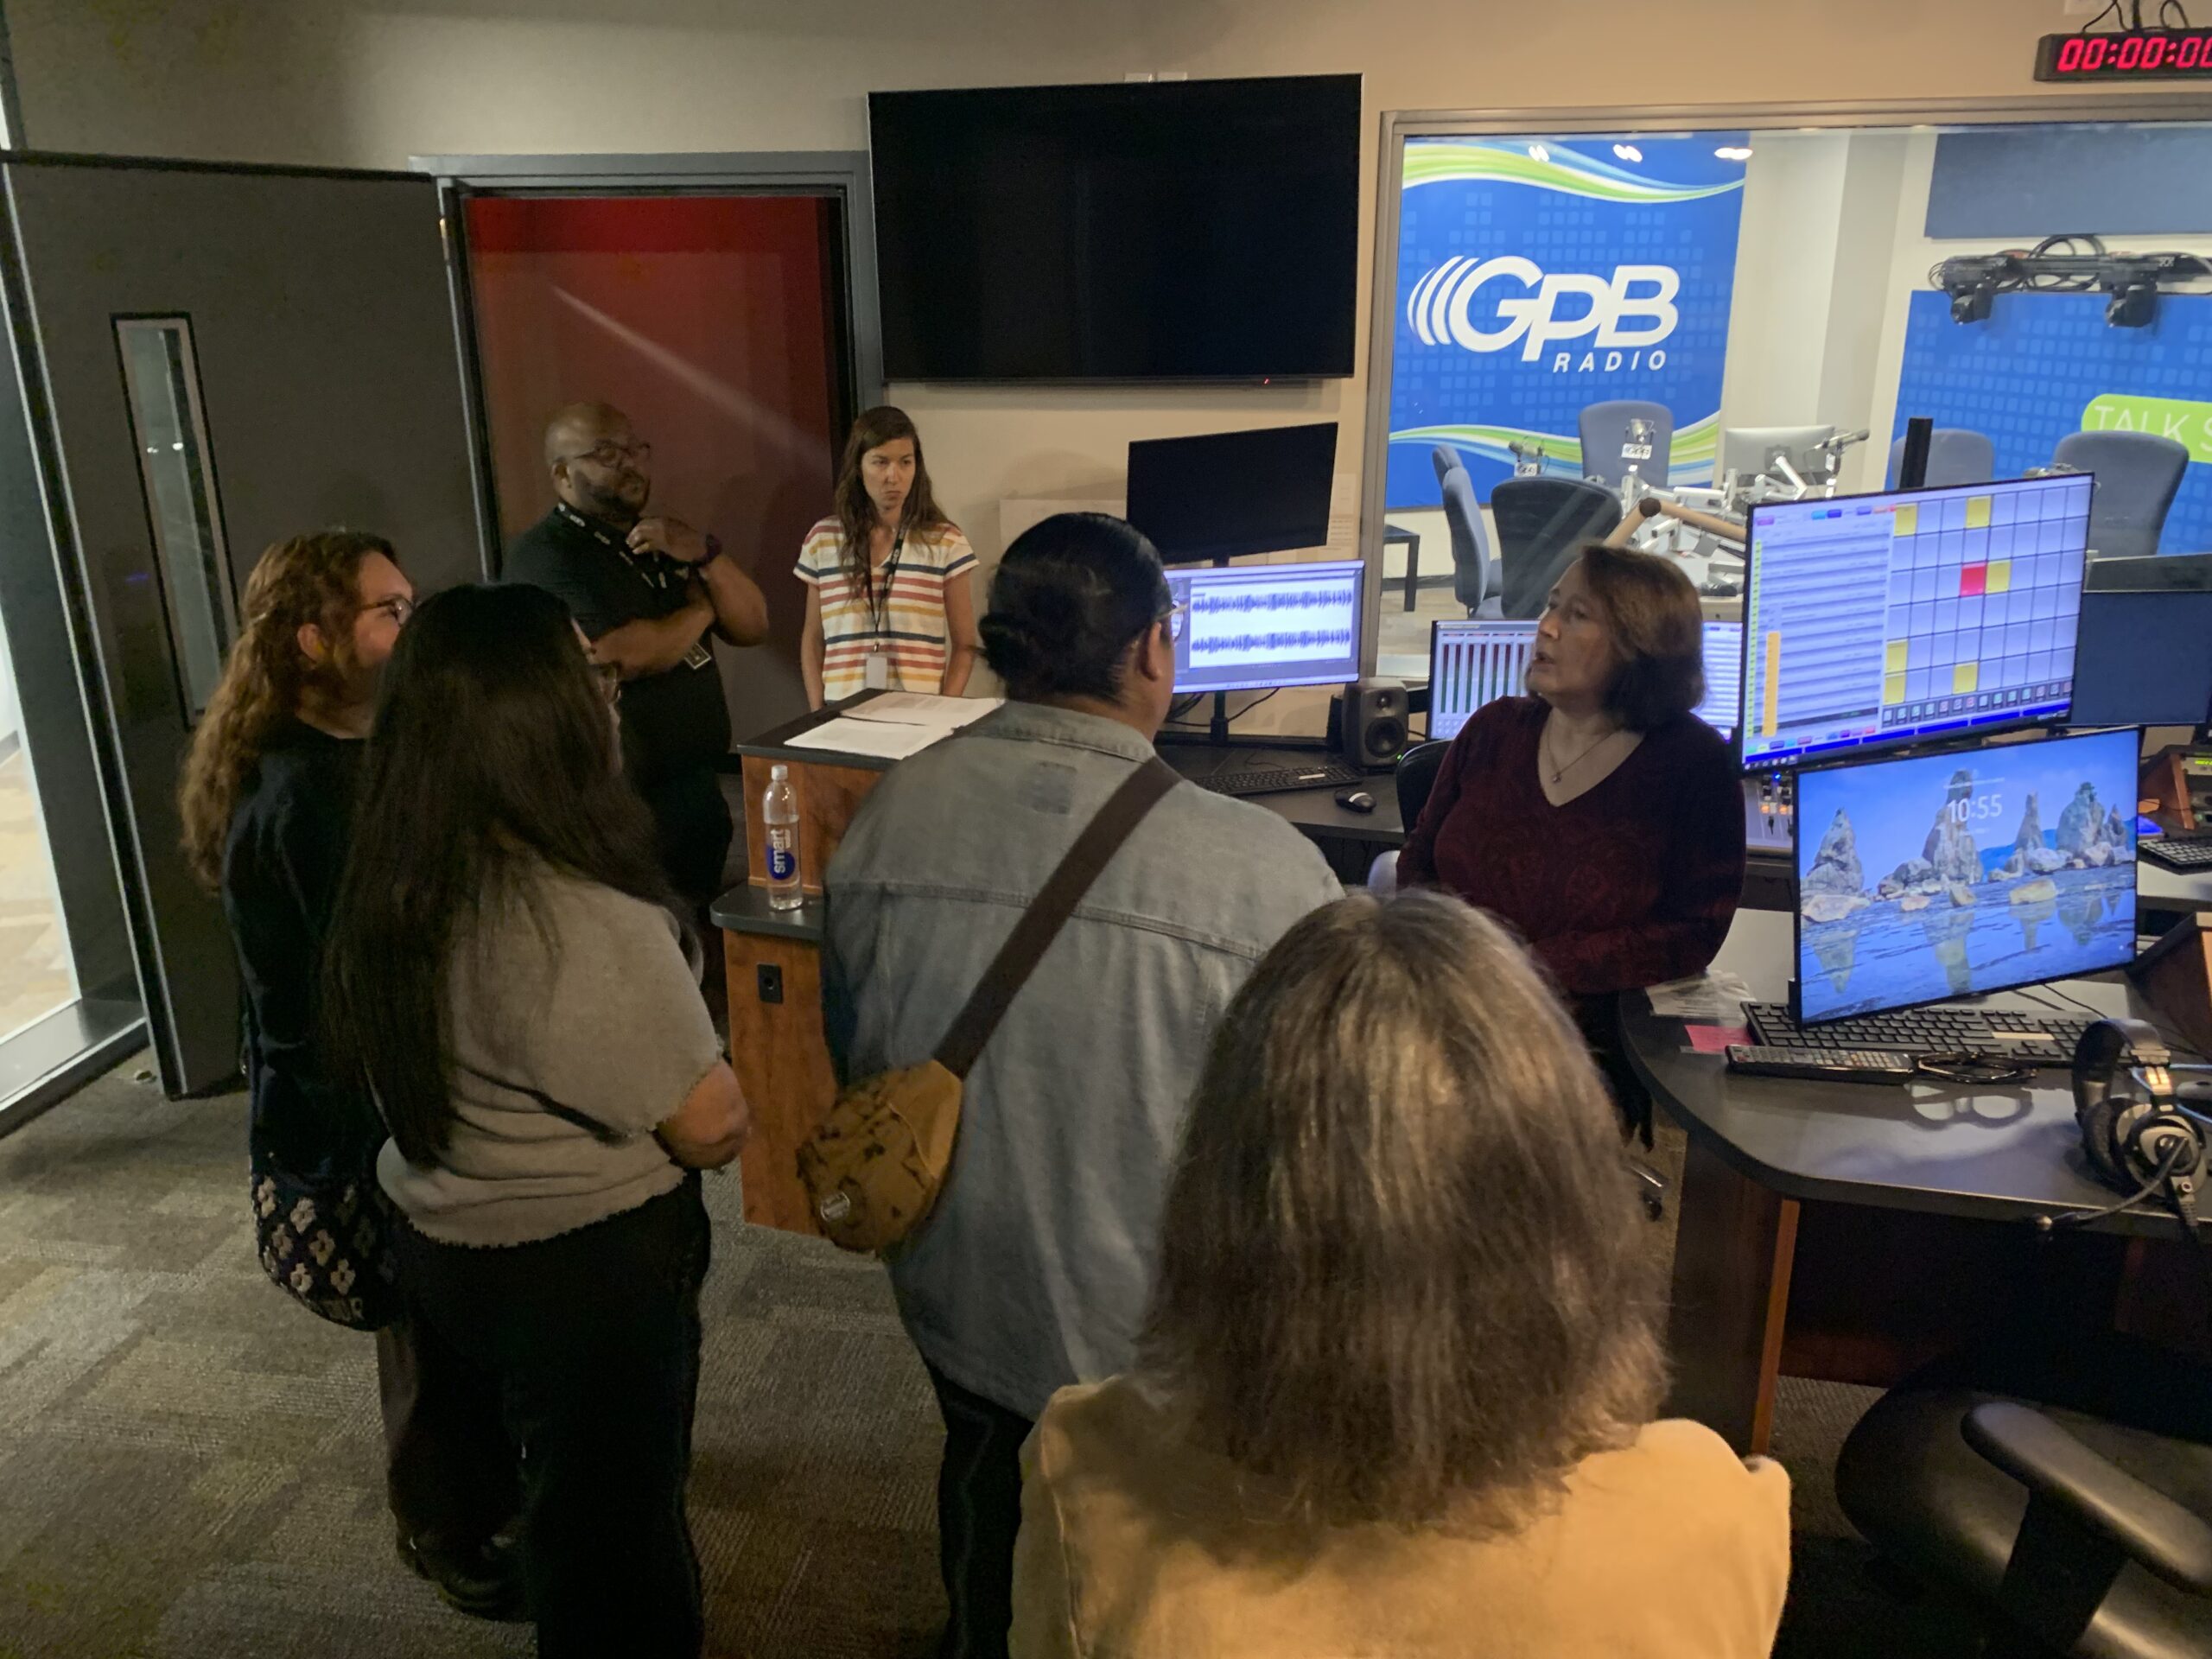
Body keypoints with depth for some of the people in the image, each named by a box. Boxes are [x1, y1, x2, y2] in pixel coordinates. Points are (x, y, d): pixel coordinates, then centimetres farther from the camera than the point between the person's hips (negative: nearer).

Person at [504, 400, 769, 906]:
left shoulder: (663, 541, 15)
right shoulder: (542, 554, -11)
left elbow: (752, 628, 8)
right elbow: (623, 655, -24)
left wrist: (704, 554, -9)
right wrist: (700, 609, -6)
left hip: (700, 793, 7)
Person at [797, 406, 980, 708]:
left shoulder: (946, 542, 1)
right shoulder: (822, 540, 7)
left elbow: (964, 645, 4)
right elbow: (813, 640, 13)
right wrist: (819, 715, 3)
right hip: (844, 711, 1)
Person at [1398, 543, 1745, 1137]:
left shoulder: (1694, 763, 1)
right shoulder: (1496, 728, 13)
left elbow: (1696, 936, -5)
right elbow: (1418, 860, 16)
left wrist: (1536, 966, -14)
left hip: (1584, 1042, -3)